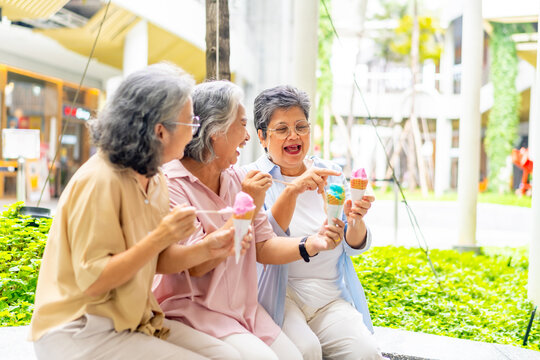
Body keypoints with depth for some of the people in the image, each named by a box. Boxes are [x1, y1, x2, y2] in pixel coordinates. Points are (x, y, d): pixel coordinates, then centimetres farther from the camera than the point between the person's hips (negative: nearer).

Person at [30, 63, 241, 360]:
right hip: (79, 332, -8)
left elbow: (156, 260, 8)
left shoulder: (153, 180, 6)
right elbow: (92, 281, -21)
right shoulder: (99, 181, -22)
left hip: (132, 319, 8)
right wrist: (158, 238, -28)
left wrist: (206, 249, -9)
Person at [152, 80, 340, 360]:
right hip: (190, 309, -7)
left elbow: (264, 247, 6)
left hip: (243, 306, 7)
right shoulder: (171, 185, -15)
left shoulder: (237, 180, 9)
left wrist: (309, 245, -12)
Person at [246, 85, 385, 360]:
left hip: (331, 296, 4)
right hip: (279, 295, -3)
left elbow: (356, 246, 8)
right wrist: (292, 190, -28)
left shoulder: (330, 174, 12)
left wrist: (356, 221, -15)